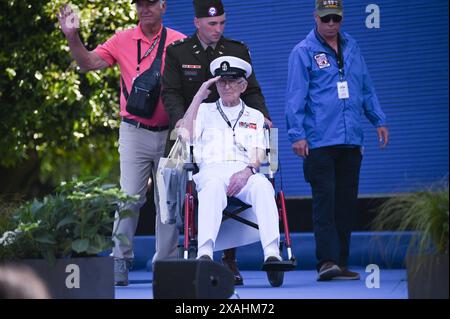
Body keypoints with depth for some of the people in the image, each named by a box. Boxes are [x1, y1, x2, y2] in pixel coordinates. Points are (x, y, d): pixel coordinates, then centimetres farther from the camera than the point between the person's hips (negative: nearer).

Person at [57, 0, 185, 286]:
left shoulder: (179, 42, 0)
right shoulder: (123, 40, 3)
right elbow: (89, 63, -2)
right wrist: (73, 37, -17)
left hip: (169, 133, 0)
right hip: (135, 132, 0)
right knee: (130, 196, -4)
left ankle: (165, 263, 14)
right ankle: (121, 260, 2)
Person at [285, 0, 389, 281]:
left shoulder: (351, 47, 15)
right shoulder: (304, 52, -1)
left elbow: (366, 87, 21)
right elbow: (295, 96, -5)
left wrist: (379, 120, 15)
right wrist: (297, 134, -11)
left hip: (351, 140, 5)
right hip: (319, 141, -5)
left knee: (346, 202, 6)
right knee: (325, 199, -12)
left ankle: (341, 263, 11)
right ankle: (327, 261, -15)